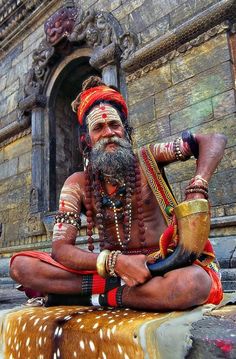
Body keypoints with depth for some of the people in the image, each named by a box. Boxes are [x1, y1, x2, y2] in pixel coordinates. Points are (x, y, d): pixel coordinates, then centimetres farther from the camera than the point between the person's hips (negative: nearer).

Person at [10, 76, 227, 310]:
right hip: (113, 268, 1)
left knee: (192, 283, -38)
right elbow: (60, 248, -7)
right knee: (21, 265, -13)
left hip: (163, 264, 0)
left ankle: (93, 297, -16)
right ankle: (114, 285, -17)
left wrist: (196, 192, -19)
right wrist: (116, 262, -25)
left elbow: (214, 140, 0)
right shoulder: (77, 184, 1)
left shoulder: (147, 160, 2)